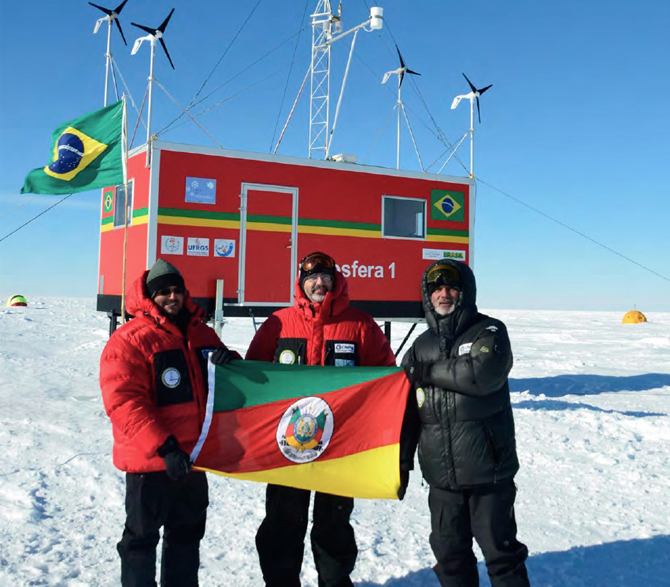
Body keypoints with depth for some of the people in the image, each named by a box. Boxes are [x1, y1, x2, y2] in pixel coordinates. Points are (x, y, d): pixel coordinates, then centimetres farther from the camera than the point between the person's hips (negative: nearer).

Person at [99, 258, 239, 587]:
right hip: (150, 462, -6)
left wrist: (230, 361, -9)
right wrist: (165, 448, -29)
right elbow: (124, 402, -22)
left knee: (188, 533, 21)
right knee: (142, 536, 10)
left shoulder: (201, 332, 7)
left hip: (193, 458, 7)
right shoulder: (129, 340, -14)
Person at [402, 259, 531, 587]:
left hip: (488, 470, -5)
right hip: (440, 474, 5)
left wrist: (429, 372, -14)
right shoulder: (422, 345, 11)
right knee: (449, 553, 15)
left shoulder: (489, 332, -4)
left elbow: (484, 374, -24)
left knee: (500, 551, 5)